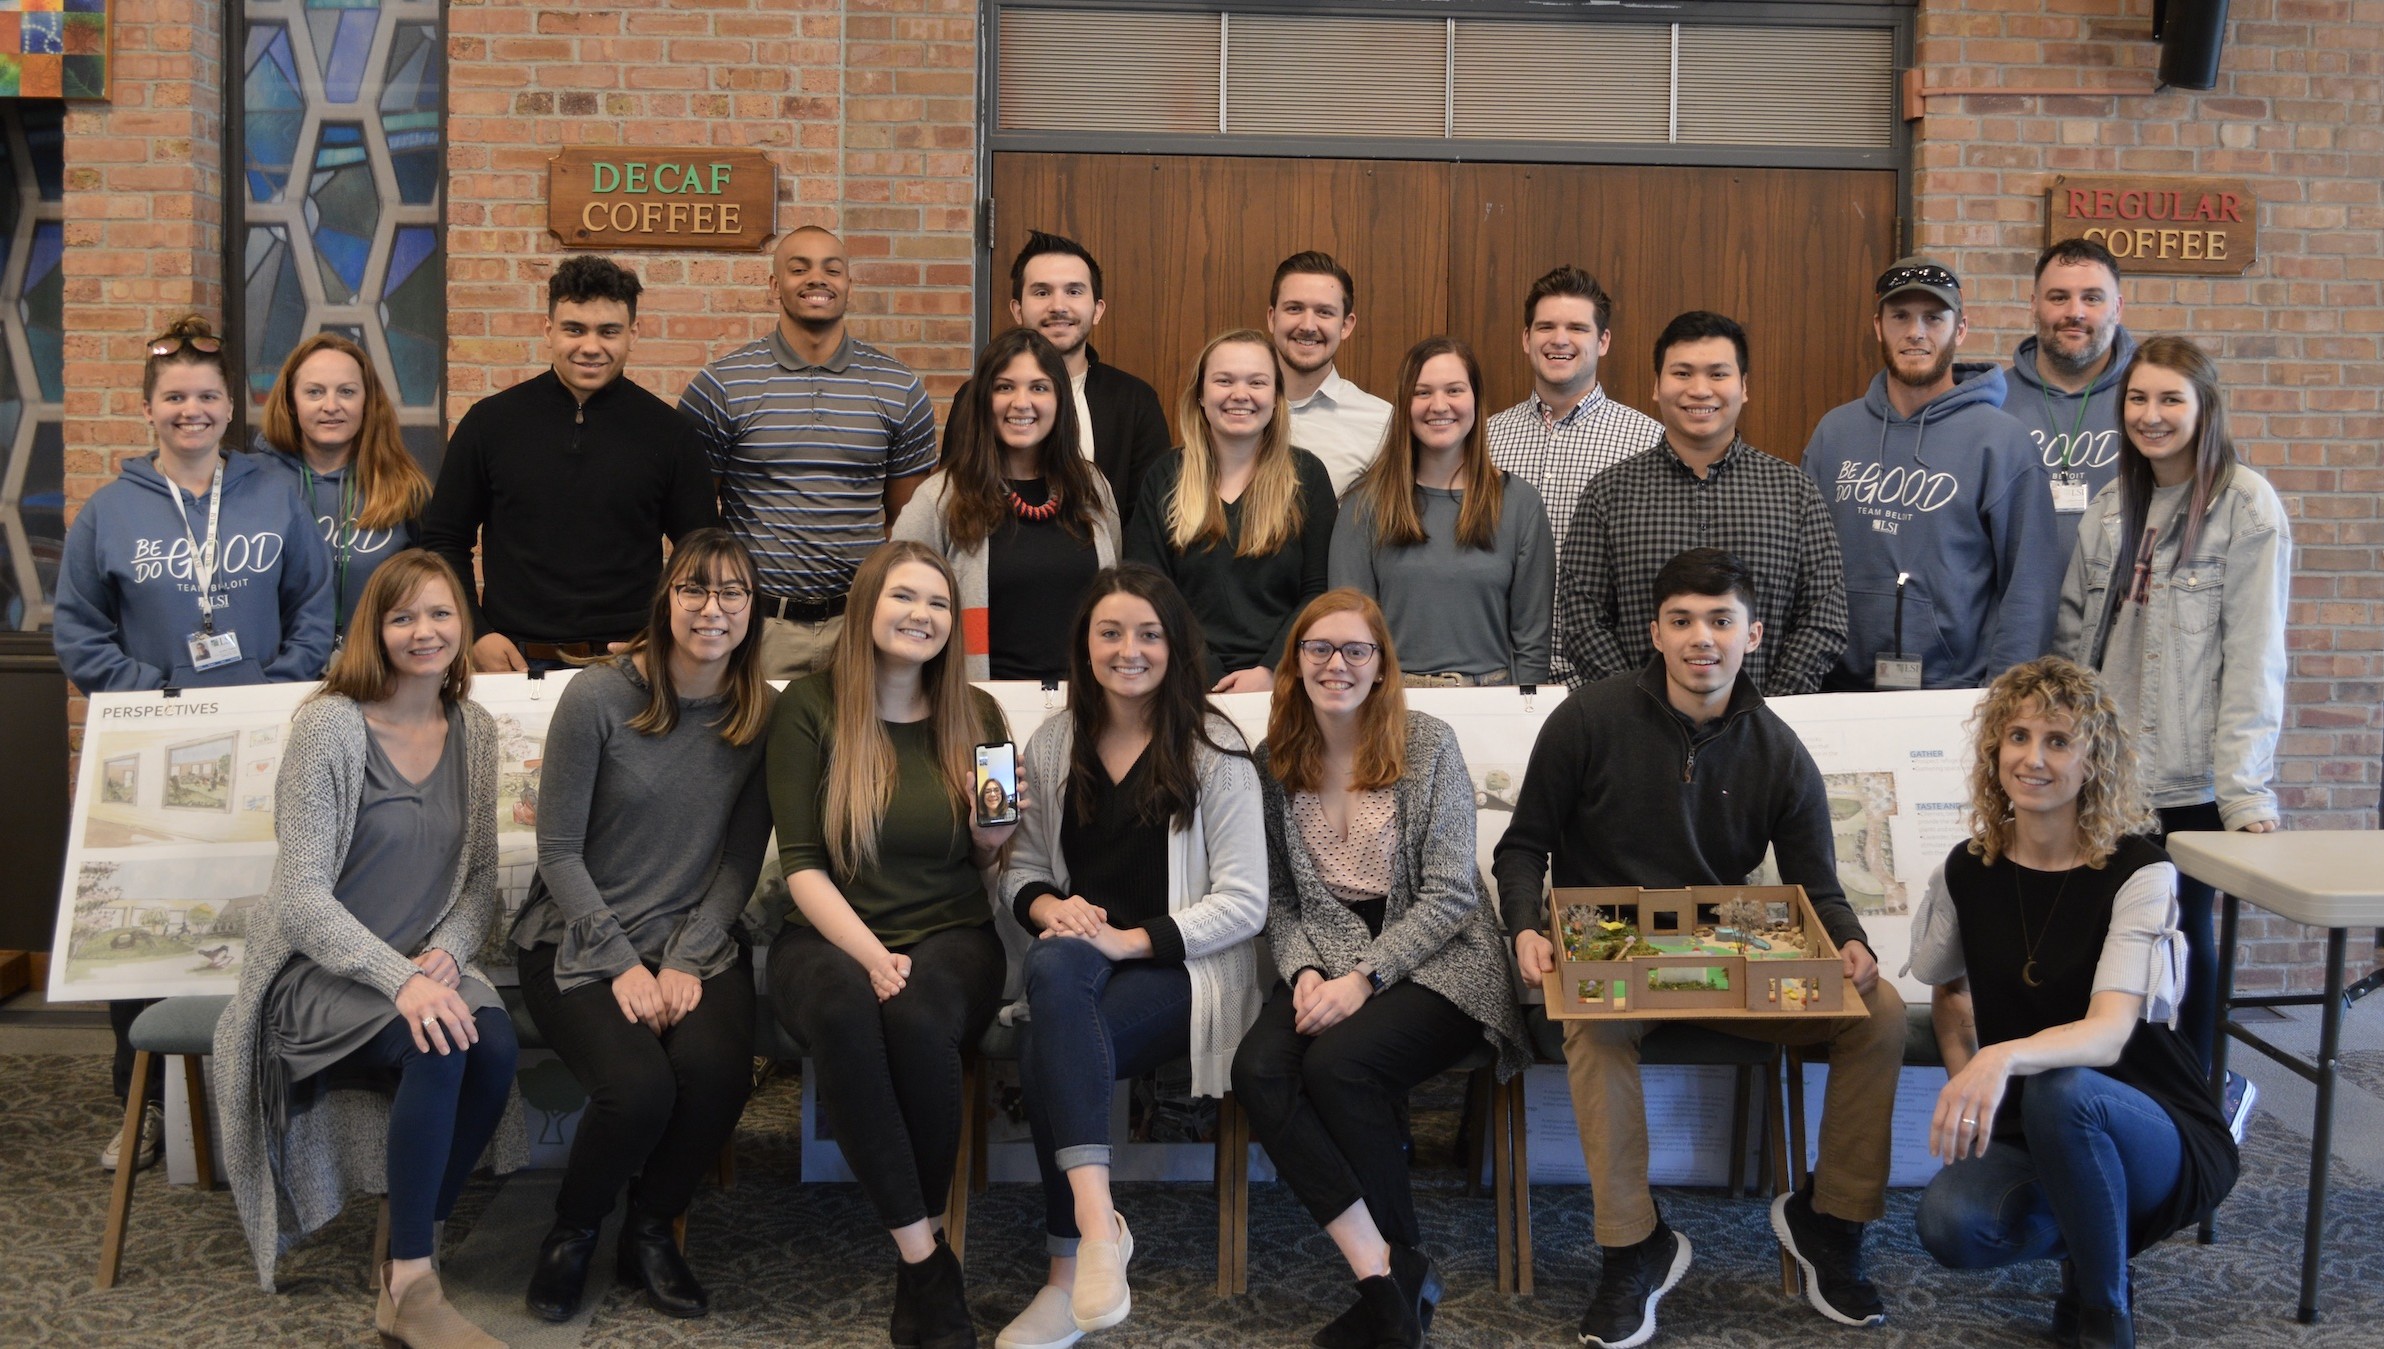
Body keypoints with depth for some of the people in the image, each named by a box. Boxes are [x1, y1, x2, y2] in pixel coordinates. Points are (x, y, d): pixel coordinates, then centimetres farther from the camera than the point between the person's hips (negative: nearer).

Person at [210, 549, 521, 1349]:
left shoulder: (474, 731, 7)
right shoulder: (331, 725, -10)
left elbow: (480, 877, 11)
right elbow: (301, 895, -15)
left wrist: (446, 954, -10)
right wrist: (400, 980, -28)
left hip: (425, 967, 5)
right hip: (318, 975, -5)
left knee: (494, 1043, -28)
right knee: (438, 1045, -34)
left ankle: (410, 1252, -9)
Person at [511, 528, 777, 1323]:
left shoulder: (761, 715, 1)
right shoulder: (598, 697, -9)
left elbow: (741, 860, 3)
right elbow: (558, 850, -6)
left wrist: (687, 962, -10)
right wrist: (622, 965, -13)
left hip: (697, 939, 3)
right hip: (579, 941, -3)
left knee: (718, 1071, -28)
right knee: (639, 1088, -28)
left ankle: (651, 1232, 3)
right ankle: (572, 1230, 6)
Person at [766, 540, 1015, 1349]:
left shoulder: (976, 715, 9)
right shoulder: (809, 707, 1)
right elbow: (802, 866, -5)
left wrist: (996, 832, -8)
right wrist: (871, 956, -20)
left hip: (950, 936, 1)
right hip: (831, 936, -1)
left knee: (917, 1013, -34)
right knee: (842, 1006, -37)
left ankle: (920, 1255, -18)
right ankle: (925, 1256, -27)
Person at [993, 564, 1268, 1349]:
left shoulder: (1214, 751, -2)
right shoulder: (1054, 743, 11)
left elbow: (1243, 903, -7)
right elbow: (1022, 866, 16)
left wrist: (1131, 939, -18)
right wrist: (1049, 906, -8)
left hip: (1184, 966, -4)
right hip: (1080, 964, 4)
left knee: (1045, 1052, -31)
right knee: (1053, 965, -34)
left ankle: (1072, 1271, -23)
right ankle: (1097, 1221, -38)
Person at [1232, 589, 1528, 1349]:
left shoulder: (1428, 746, -3)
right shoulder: (1275, 762, 8)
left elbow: (1450, 896, -7)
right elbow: (1278, 896, 9)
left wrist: (1364, 978, -17)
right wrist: (1305, 972, -11)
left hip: (1434, 964, -3)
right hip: (1326, 963, 4)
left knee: (1338, 1064, -31)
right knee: (1257, 1069, -26)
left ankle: (1398, 1268, -11)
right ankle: (1385, 1272, -26)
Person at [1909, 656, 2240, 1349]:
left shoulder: (2138, 872, -15)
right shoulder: (1968, 870, -1)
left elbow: (2108, 1033, -28)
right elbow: (1949, 990, 17)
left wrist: (2003, 1058, -48)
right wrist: (1965, 1087, -1)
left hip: (2160, 1136, -3)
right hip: (2028, 1136, 4)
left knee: (2061, 1091, -38)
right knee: (1948, 1223, -29)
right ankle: (2082, 1235, 7)